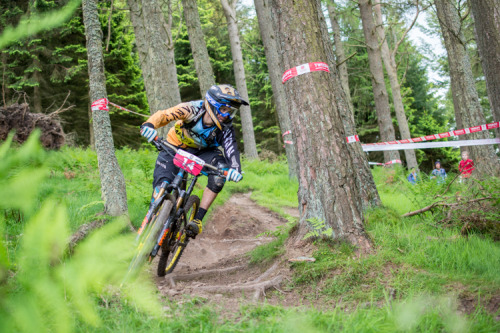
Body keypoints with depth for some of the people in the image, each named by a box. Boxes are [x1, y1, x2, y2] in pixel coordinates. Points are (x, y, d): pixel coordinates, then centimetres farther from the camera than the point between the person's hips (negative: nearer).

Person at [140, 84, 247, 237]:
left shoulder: (225, 127, -23)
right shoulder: (192, 109, -29)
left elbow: (231, 149, -34)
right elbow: (164, 114, -33)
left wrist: (235, 168, -55)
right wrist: (150, 125, -55)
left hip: (201, 152, 2)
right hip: (175, 148, -1)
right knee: (162, 186, -19)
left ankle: (198, 219, -21)